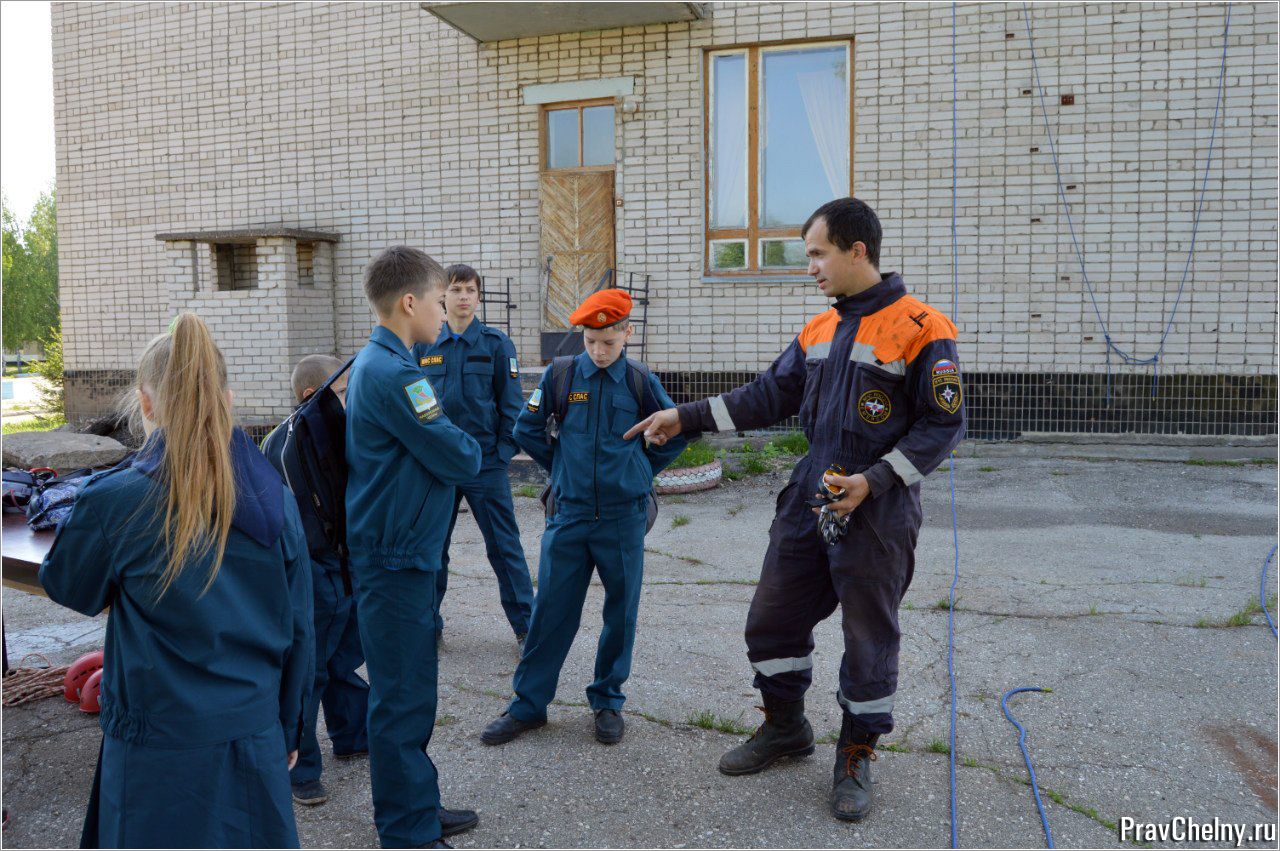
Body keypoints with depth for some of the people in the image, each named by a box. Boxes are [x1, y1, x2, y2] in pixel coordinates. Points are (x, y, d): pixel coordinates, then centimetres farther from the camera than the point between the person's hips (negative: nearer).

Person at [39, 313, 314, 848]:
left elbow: (66, 587, 5)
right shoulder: (274, 497, -5)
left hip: (159, 751, -3)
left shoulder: (117, 500, -16)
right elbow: (299, 629, 3)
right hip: (255, 739, 3)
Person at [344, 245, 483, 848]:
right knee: (402, 697, 1)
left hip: (398, 552, 10)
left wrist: (454, 450, 0)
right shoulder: (394, 373, -21)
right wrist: (472, 449, 1)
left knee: (409, 688, 19)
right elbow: (459, 460, -19)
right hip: (396, 557, -10)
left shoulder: (373, 362, 12)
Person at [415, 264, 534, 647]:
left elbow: (511, 402, 0)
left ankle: (525, 622, 13)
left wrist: (504, 450, -8)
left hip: (486, 461, -3)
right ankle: (429, 622, 25)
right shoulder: (424, 347, 7)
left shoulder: (496, 343, 0)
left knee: (503, 544, 2)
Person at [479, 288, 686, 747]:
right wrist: (560, 465, 9)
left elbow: (675, 436, 11)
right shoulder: (560, 374, -2)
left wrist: (640, 471, 8)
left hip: (623, 516, 0)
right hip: (569, 514, 0)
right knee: (551, 610, 5)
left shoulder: (641, 381, -2)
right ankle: (528, 704, 18)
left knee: (621, 612, 8)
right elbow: (526, 429, 10)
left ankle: (608, 701, 25)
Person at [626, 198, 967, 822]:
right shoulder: (819, 331, 9)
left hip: (876, 514, -6)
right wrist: (686, 417, 8)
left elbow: (944, 424, -12)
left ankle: (856, 758, 28)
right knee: (771, 619, 13)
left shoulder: (921, 330, -12)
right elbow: (768, 396, 13)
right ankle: (785, 728, 35)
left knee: (869, 640, 7)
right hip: (808, 501, 7)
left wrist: (872, 482, -19)